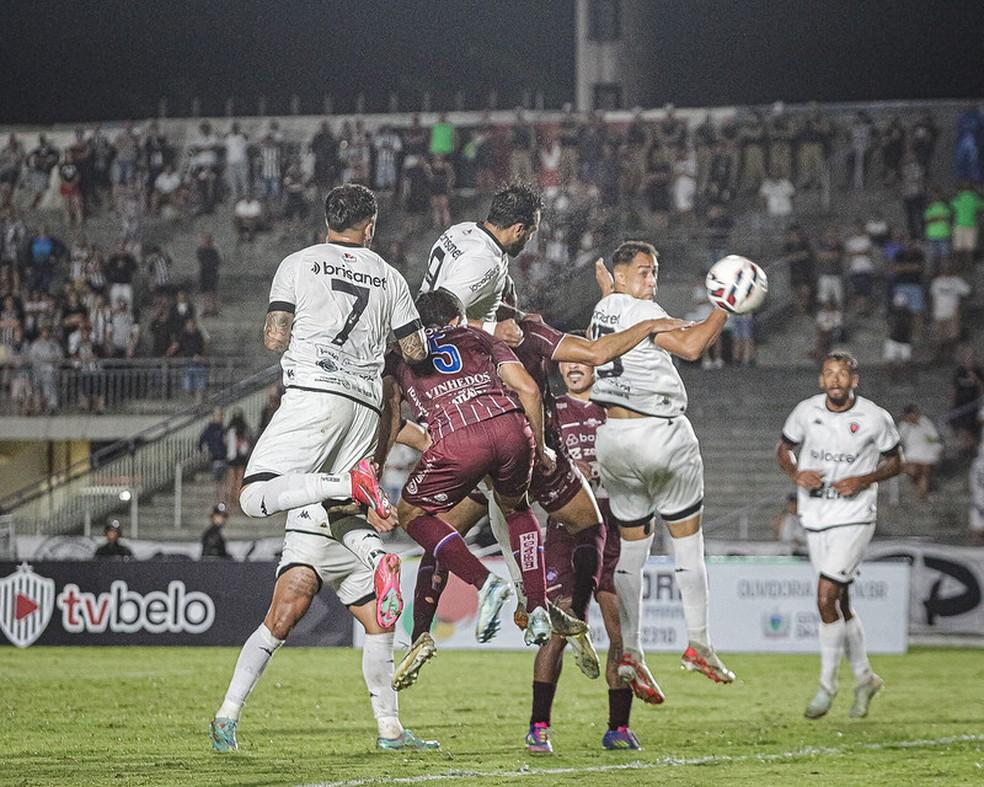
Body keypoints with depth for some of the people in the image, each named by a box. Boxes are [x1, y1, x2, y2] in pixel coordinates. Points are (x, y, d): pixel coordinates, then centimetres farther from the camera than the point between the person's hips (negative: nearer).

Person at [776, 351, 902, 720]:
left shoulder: (875, 419, -9)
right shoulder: (806, 412, -2)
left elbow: (894, 462, 3)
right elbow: (783, 449, 12)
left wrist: (864, 480, -14)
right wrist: (796, 474, -9)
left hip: (854, 517, -4)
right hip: (815, 518, 4)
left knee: (826, 596, -15)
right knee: (839, 601, 12)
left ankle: (827, 684, -3)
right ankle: (864, 677, 29)